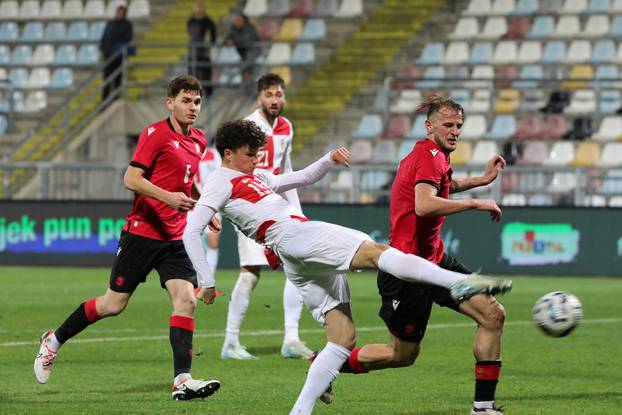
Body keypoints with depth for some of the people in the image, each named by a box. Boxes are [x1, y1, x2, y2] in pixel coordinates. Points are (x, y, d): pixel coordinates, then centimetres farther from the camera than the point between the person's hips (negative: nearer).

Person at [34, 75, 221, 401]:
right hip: (142, 231, -6)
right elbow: (131, 178, -17)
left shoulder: (198, 141, 12)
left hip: (176, 237, 6)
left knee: (186, 299, -13)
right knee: (113, 304, 1)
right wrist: (167, 196, -27)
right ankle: (54, 340, 24)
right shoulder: (155, 134, -10)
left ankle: (182, 380, -16)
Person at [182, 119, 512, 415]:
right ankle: (460, 283, -47)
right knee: (376, 252, -27)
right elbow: (191, 232, -2)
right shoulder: (221, 182, 6)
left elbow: (302, 178, 36)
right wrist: (207, 282, -8)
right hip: (293, 235, -10)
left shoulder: (257, 177, 31)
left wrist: (329, 160, 16)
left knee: (343, 336, 2)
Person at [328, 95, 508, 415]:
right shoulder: (430, 156, -18)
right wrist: (475, 204, -28)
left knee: (492, 315, -3)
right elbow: (424, 205, -36)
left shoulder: (433, 155, 13)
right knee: (404, 354, 3)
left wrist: (481, 180, 30)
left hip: (434, 260, 10)